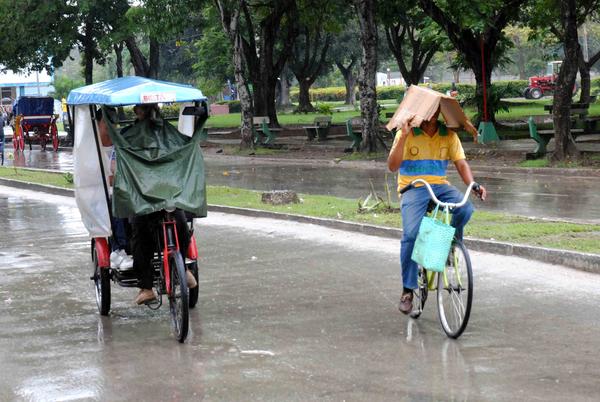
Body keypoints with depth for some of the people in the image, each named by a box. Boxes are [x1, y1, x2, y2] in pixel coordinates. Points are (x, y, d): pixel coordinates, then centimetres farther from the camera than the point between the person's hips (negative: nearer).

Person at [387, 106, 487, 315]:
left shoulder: (449, 135, 6)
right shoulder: (407, 134, -4)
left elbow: (461, 163, 2)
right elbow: (392, 166, -13)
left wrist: (473, 185, -17)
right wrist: (404, 137, -24)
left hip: (440, 187, 3)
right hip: (413, 189, -3)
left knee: (465, 208, -28)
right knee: (411, 234, -24)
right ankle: (408, 289, -11)